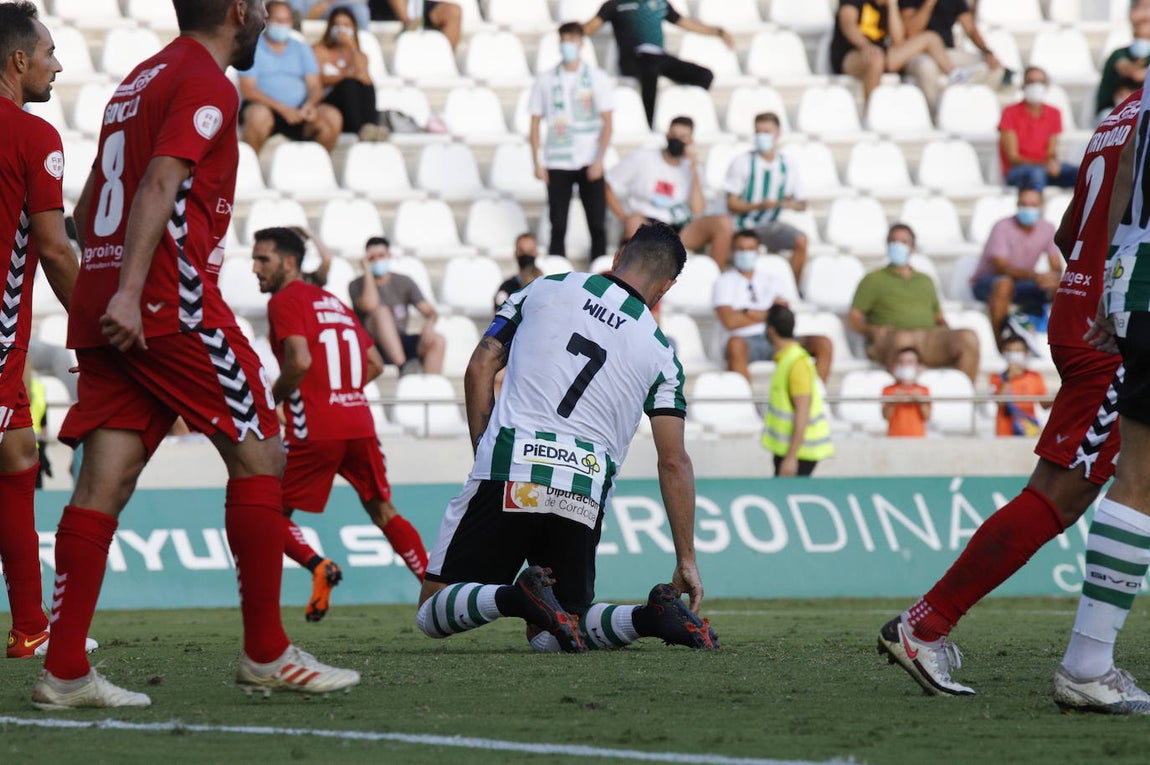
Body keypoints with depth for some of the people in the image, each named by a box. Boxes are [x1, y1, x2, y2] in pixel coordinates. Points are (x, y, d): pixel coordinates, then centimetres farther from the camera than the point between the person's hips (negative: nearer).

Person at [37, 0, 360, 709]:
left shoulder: (139, 81, 22)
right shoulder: (207, 84, -5)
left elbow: (88, 204, 26)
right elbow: (159, 185, -18)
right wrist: (128, 292, -26)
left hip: (104, 311, 8)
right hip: (174, 305, -8)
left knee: (105, 481, 2)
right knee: (260, 455, 0)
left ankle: (64, 669, -4)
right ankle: (266, 654, 1)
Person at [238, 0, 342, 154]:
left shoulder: (301, 48, 19)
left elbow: (315, 87, 11)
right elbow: (247, 90, -7)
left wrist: (310, 104, -15)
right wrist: (282, 108, -19)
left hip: (297, 112, 4)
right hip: (267, 108, -4)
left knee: (332, 116, -23)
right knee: (259, 114, -39)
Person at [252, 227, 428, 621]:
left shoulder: (284, 301, -3)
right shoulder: (335, 303, 21)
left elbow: (300, 361, -17)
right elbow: (375, 364, 21)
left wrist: (271, 399, -3)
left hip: (315, 430, -7)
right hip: (360, 423, 7)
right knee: (383, 512, 15)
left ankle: (317, 565, -19)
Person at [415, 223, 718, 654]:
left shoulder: (545, 289, 12)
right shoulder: (660, 354, 13)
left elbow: (480, 369, 8)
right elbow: (674, 462, 9)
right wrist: (686, 560, 12)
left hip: (508, 476, -2)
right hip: (585, 499, 2)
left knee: (432, 614, 5)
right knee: (547, 638, 15)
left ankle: (516, 598, -25)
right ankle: (651, 617, -11)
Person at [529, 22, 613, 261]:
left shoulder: (597, 78, 3)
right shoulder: (546, 80, 7)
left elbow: (607, 122, 0)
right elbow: (535, 122, 8)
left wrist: (599, 160, -10)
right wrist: (537, 162, -1)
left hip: (589, 163, -1)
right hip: (557, 164, 1)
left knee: (597, 225, -3)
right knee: (558, 227, 0)